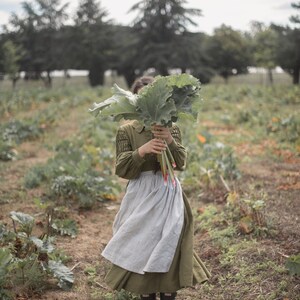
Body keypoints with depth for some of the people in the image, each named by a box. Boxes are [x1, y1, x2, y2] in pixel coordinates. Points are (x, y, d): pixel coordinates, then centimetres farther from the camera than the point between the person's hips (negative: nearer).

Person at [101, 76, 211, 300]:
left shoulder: (172, 128, 3)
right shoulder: (126, 131, -3)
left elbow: (181, 163, -6)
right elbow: (122, 170, -9)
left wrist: (170, 141, -23)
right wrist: (141, 151, -25)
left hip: (169, 196, 1)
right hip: (142, 198, -1)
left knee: (169, 250, 2)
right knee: (142, 250, 4)